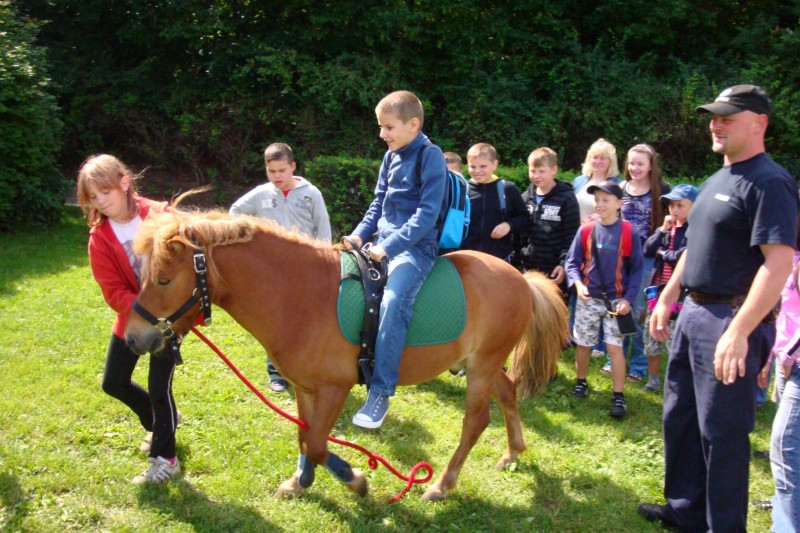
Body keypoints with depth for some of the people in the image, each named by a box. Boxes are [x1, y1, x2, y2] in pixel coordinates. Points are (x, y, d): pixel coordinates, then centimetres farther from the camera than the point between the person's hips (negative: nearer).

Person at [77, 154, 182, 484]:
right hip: (131, 317, 4)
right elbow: (113, 292, -12)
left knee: (159, 387, -5)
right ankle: (160, 422, 39)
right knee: (113, 383, 12)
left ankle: (165, 457, 13)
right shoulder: (99, 238, -10)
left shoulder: (160, 216, -16)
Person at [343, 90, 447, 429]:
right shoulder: (392, 156, 13)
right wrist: (360, 234, 4)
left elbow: (427, 213, -17)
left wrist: (390, 246, -23)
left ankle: (380, 393, -27)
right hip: (384, 243, 9)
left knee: (393, 301, -32)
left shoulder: (430, 156, -11)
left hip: (416, 247, -9)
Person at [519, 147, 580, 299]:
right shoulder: (525, 198, 8)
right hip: (529, 268, 5)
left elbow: (572, 237, -8)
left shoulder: (566, 199, -6)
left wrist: (564, 264, -15)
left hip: (555, 269, -5)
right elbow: (518, 233, 12)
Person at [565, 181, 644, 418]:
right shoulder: (585, 231, -4)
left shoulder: (629, 233, -7)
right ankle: (581, 382, 35)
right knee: (583, 344, 12)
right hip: (588, 299, 2)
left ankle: (618, 396, 3)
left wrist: (628, 298, -9)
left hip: (616, 300, -2)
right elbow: (572, 262, 2)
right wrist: (578, 283, -17)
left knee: (615, 347, -5)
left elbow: (636, 269, -1)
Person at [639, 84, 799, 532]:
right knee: (681, 417, 19)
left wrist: (739, 332, -30)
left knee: (722, 429, 0)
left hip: (731, 320, -10)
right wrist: (667, 299, 20)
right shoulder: (717, 180, 14)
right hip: (694, 312, 10)